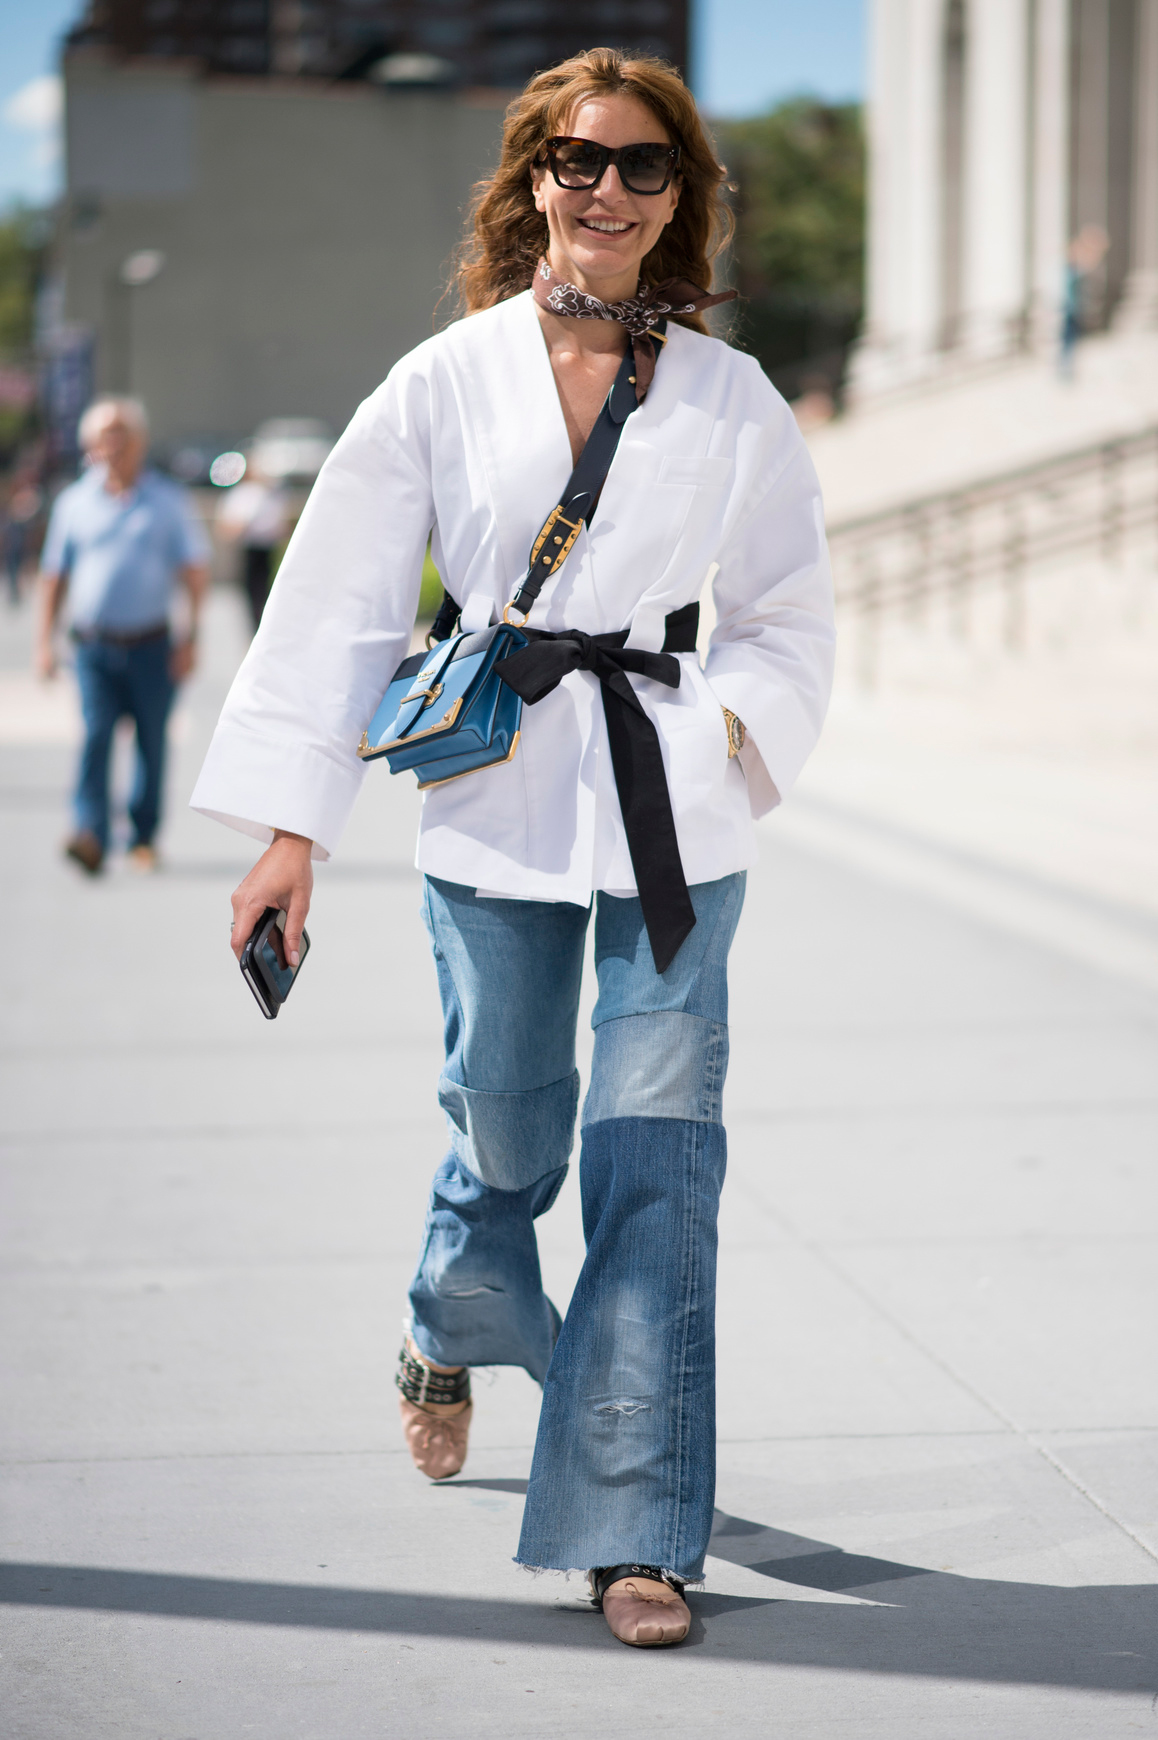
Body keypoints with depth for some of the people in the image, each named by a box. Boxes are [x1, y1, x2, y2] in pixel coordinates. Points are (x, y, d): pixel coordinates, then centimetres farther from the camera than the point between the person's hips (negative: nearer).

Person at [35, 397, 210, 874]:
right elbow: (54, 575, 11)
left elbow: (195, 572, 6)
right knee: (95, 737, -15)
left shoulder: (168, 500, 6)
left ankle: (144, 838, 19)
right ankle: (90, 835, -24)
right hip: (94, 646, 0)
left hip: (150, 648, 0)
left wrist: (190, 637, -3)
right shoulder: (74, 502, 7)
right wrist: (45, 640, 5)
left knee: (152, 742, 6)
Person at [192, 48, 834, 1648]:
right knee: (502, 1137, 9)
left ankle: (637, 1533, 0)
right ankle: (452, 1339, 45)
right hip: (497, 807, 0)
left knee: (657, 1156, -6)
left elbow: (790, 615, 13)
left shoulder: (731, 400, 4)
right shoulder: (445, 384, 2)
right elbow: (339, 603, 3)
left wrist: (724, 741, -3)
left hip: (673, 818, 0)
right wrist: (292, 826, -1)